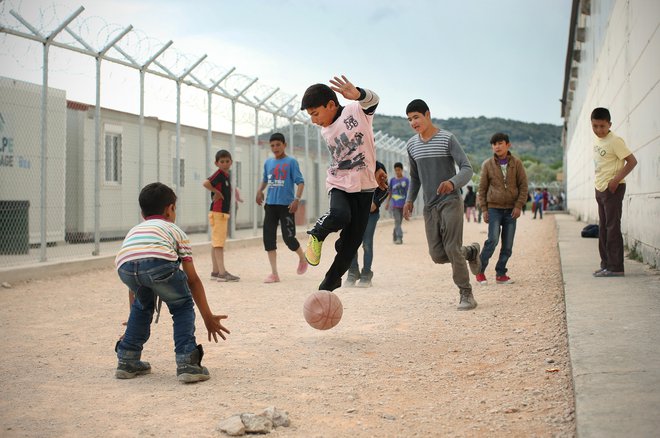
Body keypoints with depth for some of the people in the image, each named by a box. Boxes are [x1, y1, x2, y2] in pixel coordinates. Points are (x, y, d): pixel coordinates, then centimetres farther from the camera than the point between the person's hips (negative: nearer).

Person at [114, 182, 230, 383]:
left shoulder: (134, 230, 43)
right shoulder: (175, 231, 33)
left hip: (125, 265, 4)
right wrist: (208, 317, 39)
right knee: (182, 306, 21)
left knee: (142, 304, 33)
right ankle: (187, 363, 10)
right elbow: (192, 280, 33)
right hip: (159, 261, -4)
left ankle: (127, 361, 35)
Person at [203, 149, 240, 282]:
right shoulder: (219, 174, -12)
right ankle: (222, 272, -11)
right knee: (218, 242, -9)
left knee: (216, 243, 11)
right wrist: (216, 192, -15)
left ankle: (216, 271, 16)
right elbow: (205, 183, -27)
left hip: (223, 212, 9)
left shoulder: (226, 175, 14)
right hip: (217, 212, -9)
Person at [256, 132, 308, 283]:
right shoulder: (268, 162, 13)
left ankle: (302, 259, 25)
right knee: (268, 238, -2)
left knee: (288, 238, -6)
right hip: (270, 204, 5)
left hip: (286, 205, -5)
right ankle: (274, 273, 4)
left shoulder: (291, 162, -3)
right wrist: (260, 190, 8)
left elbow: (300, 182, -8)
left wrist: (297, 199, -20)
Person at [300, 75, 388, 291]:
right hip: (339, 185, 2)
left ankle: (328, 286, 16)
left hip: (364, 186, -2)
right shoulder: (325, 132, 7)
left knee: (351, 243, 1)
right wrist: (375, 167, 15)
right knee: (340, 215, -33)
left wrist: (358, 94, -56)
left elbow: (372, 101, -32)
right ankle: (317, 235, -4)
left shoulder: (356, 111, -10)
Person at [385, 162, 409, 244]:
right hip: (394, 204, 0)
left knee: (399, 222, 9)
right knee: (397, 221, -11)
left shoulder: (406, 180, 1)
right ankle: (399, 238, -16)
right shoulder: (392, 180, 6)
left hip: (403, 204, 0)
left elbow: (408, 192, 2)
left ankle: (395, 236, 24)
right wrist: (387, 203, 14)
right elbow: (390, 193, 13)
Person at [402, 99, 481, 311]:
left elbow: (467, 169, -13)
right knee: (437, 255, -1)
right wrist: (409, 200, 10)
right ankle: (471, 252, 27)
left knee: (452, 249, -13)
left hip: (451, 201, -5)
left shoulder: (447, 139, -7)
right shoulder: (411, 145, 9)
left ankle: (466, 294, 0)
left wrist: (452, 183, -33)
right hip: (429, 206, 5)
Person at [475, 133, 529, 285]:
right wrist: (484, 209, 1)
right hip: (494, 208, -2)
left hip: (511, 210, 2)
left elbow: (523, 185, 3)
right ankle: (480, 271, -3)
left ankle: (501, 274, 12)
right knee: (493, 240, -15)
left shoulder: (516, 163, 3)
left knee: (508, 245, 2)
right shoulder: (487, 165, 2)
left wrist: (519, 205, -6)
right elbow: (482, 188, 6)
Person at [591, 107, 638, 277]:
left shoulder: (615, 141, -15)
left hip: (613, 188, -9)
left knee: (612, 227, -9)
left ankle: (615, 267, -8)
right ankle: (606, 264, 18)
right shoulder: (596, 140, 10)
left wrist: (616, 180, -21)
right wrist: (599, 184, 12)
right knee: (603, 228, 12)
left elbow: (632, 161, -17)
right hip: (600, 189, 9)